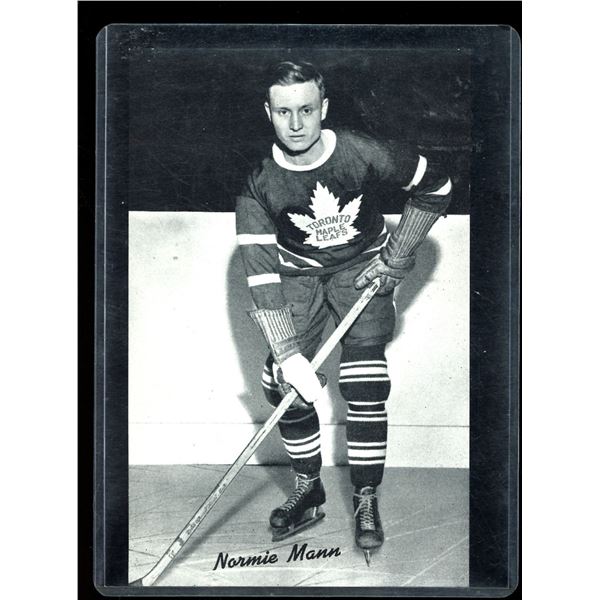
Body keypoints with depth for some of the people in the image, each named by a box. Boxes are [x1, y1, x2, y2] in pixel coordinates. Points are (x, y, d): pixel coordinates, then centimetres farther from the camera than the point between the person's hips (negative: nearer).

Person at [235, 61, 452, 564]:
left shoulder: (365, 154, -24)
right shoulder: (257, 182, -21)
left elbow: (436, 187, -8)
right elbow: (261, 271, -24)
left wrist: (396, 258, -9)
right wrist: (288, 353, -31)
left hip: (362, 267, -2)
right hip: (297, 272, 2)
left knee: (365, 385, -14)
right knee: (283, 383, -6)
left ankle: (367, 503, 1)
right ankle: (309, 489, 14)